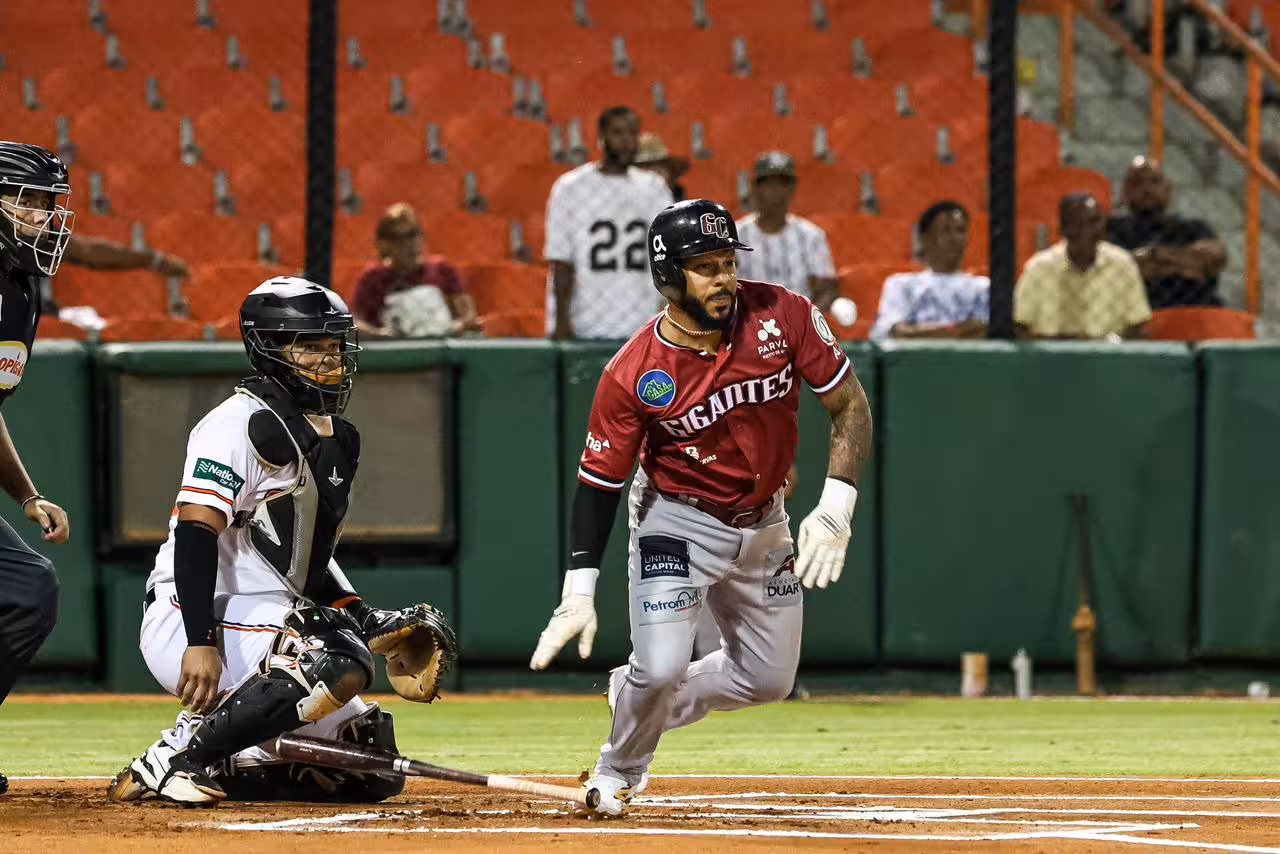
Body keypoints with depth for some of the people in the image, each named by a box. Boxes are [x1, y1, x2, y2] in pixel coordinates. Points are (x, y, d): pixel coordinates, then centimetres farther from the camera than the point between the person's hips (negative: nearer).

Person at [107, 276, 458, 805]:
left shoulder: (336, 442, 16)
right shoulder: (241, 424, -13)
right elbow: (195, 533, -22)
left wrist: (370, 622, 8)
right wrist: (201, 642, -33)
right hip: (190, 622, -9)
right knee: (340, 661, -34)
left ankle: (219, 766, 9)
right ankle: (175, 758, -24)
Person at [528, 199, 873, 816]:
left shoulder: (783, 316, -18)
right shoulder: (632, 375, -23)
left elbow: (849, 405, -10)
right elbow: (600, 482, -14)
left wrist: (835, 510, -20)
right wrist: (580, 589, -21)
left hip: (763, 522, 4)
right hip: (677, 522, -4)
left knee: (768, 680, 12)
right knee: (661, 669, -17)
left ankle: (638, 699, 36)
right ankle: (619, 772, 14)